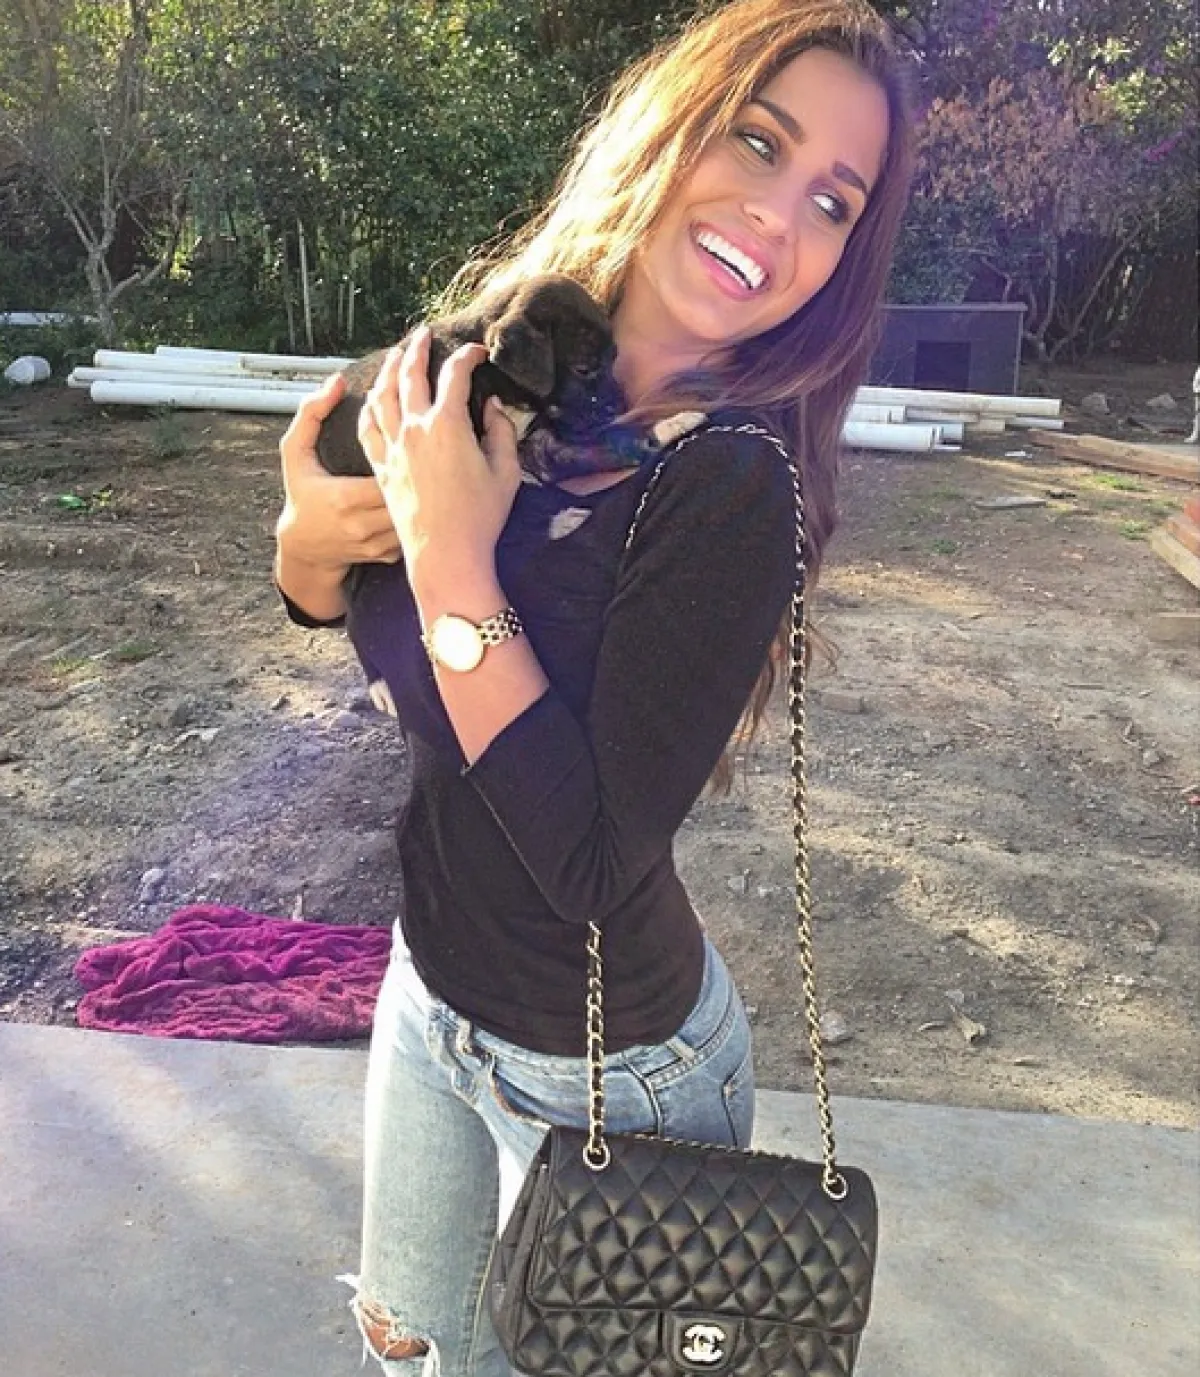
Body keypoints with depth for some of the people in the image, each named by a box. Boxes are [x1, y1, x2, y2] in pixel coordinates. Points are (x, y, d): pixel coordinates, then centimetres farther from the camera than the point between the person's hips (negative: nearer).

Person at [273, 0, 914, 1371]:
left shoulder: (732, 487, -27)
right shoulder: (494, 367, -9)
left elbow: (595, 866, -29)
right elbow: (345, 607, 6)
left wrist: (452, 563, -29)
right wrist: (310, 536, -16)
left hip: (602, 1068, -6)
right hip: (430, 992, 6)